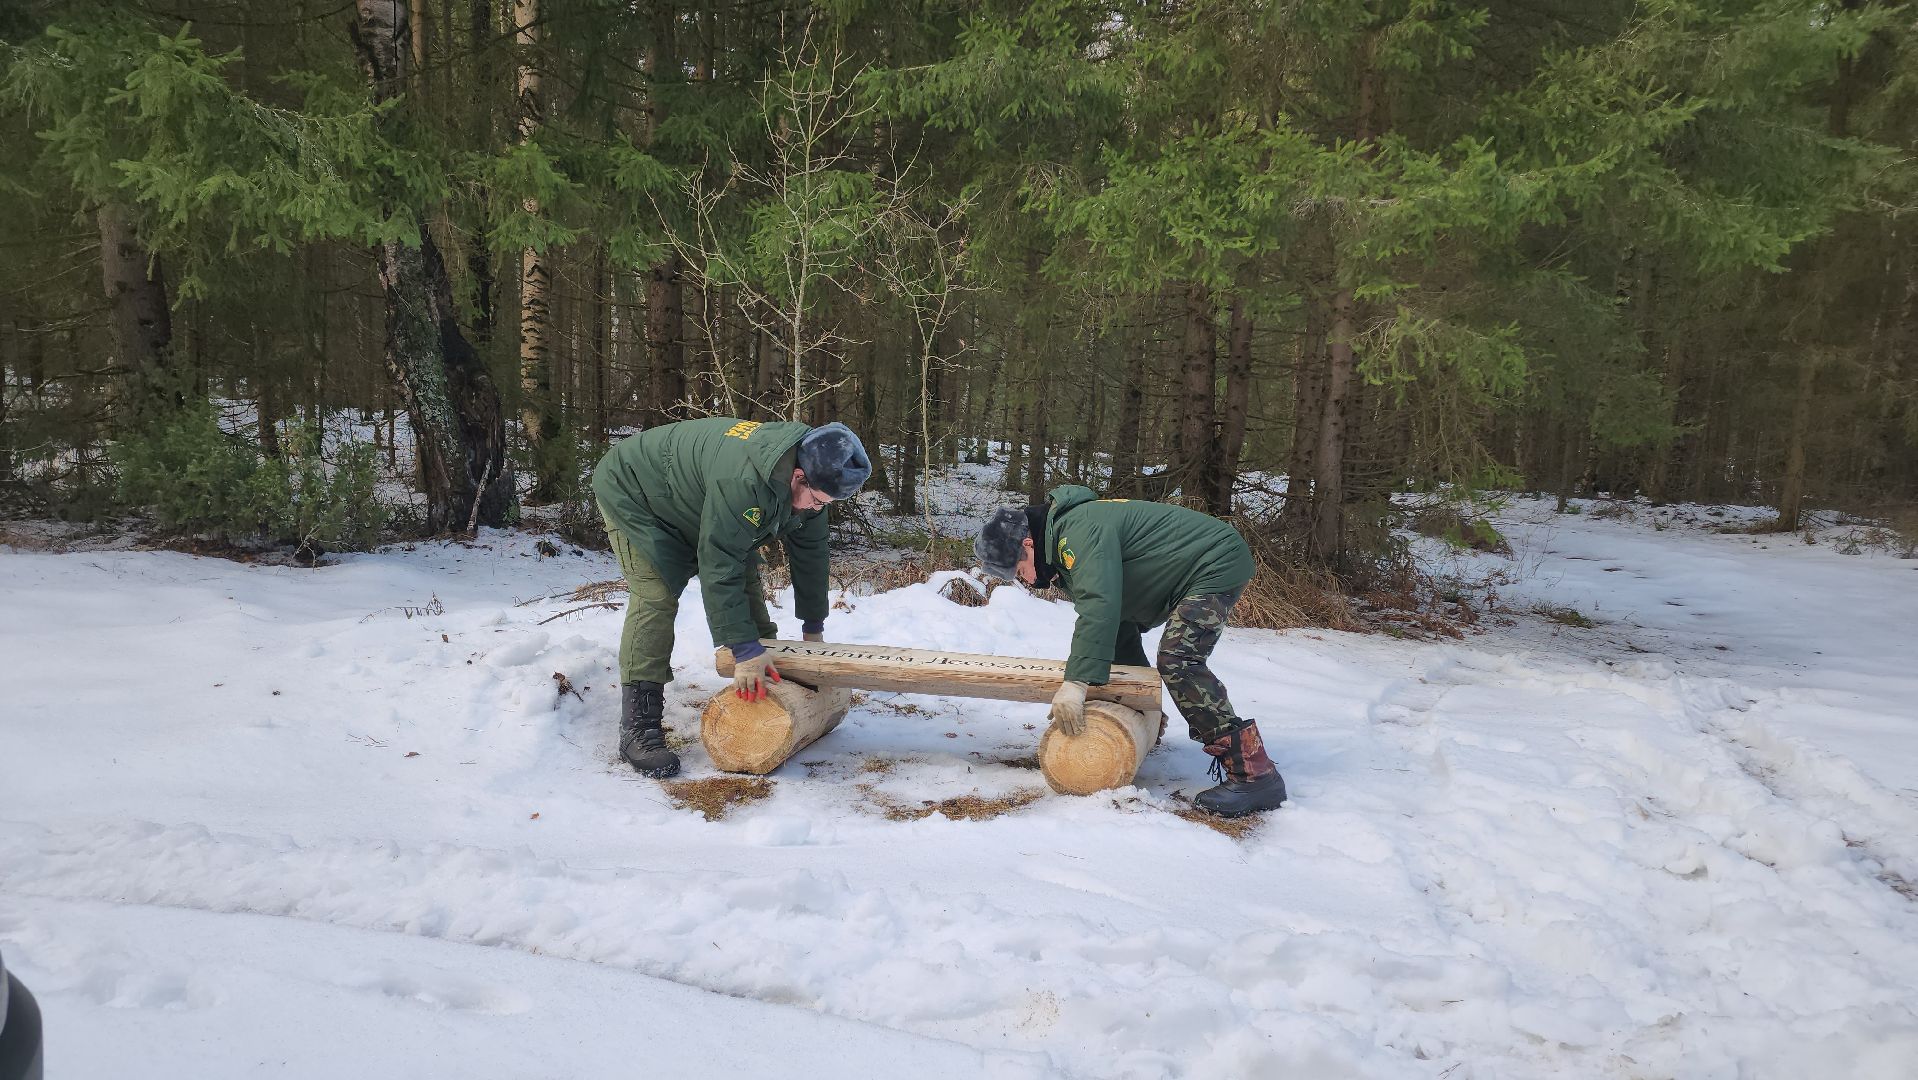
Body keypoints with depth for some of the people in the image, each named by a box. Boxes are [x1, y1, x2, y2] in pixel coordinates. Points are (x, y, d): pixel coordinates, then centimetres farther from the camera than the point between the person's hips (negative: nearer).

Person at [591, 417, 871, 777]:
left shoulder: (808, 480, -15)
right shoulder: (742, 480, -44)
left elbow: (810, 551, -2)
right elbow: (719, 568, -41)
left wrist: (814, 626, 5)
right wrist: (745, 650, -39)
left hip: (691, 506, 9)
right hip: (632, 490, -8)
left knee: (746, 584, 3)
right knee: (656, 597, -22)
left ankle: (766, 685, 17)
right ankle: (638, 728, -21)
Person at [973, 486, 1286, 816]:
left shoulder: (1079, 531, -26)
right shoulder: (1061, 542, 7)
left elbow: (1100, 605, -39)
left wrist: (1076, 682, -42)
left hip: (1217, 564, -11)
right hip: (1179, 577, 11)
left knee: (1177, 660, -26)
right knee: (1120, 633, 21)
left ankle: (1255, 775, -27)